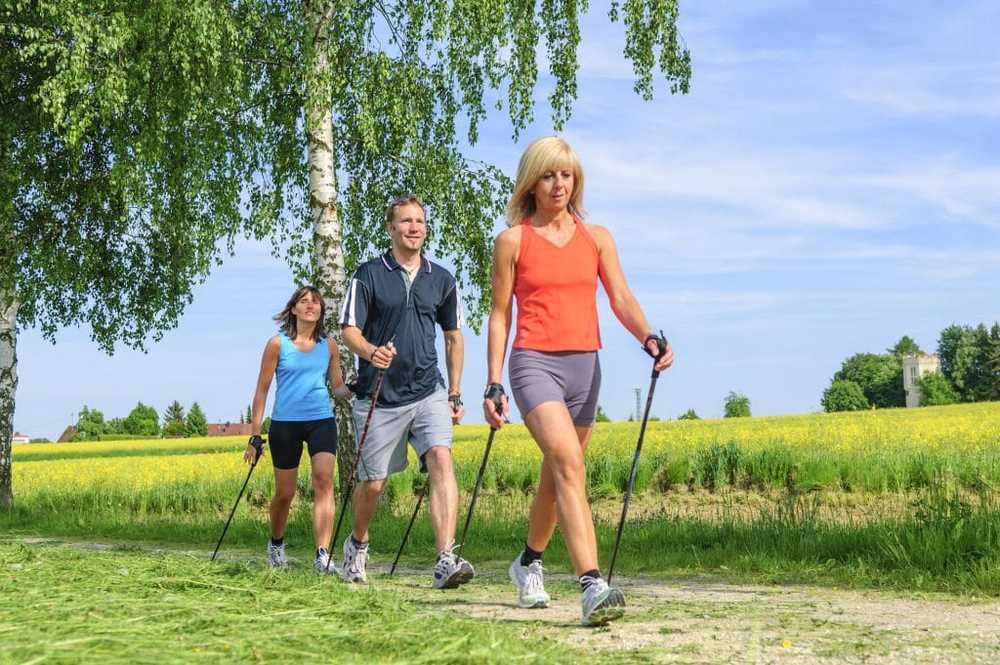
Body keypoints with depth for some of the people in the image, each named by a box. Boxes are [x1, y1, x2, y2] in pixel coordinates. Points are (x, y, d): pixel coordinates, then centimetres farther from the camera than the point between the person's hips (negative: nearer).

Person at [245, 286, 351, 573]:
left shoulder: (329, 345, 6)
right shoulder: (277, 344, -1)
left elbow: (337, 387, 14)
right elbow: (262, 390, 2)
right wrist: (255, 436, 0)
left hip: (321, 422, 1)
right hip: (285, 423, -1)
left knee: (324, 481, -18)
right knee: (285, 494, 9)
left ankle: (323, 556, -19)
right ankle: (276, 544, 38)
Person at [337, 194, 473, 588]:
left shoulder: (441, 280, 10)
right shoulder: (369, 275, 0)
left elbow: (454, 337, 19)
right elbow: (349, 330, -5)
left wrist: (454, 394, 16)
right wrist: (370, 351, -27)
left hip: (428, 393, 2)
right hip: (379, 397, -2)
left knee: (442, 461, -20)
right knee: (373, 482, 6)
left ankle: (446, 561, -26)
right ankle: (357, 544, 37)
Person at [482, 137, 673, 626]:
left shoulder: (597, 238, 11)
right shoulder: (512, 241, 3)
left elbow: (621, 299, 1)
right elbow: (499, 314, 4)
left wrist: (649, 338, -20)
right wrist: (493, 386, -2)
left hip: (584, 365, 4)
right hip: (534, 362, -4)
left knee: (556, 475, 14)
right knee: (569, 464, -23)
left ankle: (529, 562, 39)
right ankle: (591, 586, -31)